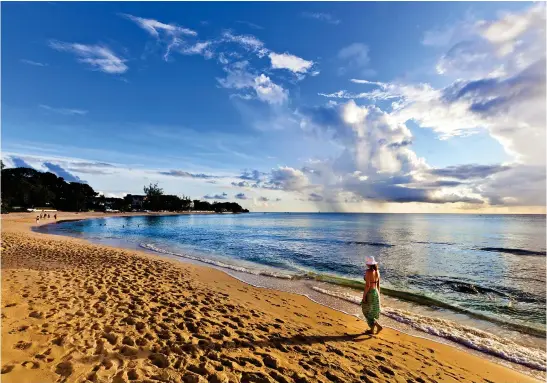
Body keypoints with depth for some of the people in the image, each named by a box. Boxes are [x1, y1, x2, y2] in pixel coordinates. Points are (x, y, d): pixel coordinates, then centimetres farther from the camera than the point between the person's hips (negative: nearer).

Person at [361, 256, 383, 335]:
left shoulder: (368, 271, -23)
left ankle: (378, 326, 0)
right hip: (375, 293, 8)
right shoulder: (377, 271, 1)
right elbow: (378, 284, 9)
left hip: (369, 293, -8)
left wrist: (364, 296, -15)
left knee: (367, 312, 9)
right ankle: (372, 329, 27)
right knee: (372, 311, 19)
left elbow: (367, 285, -23)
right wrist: (378, 294, 19)